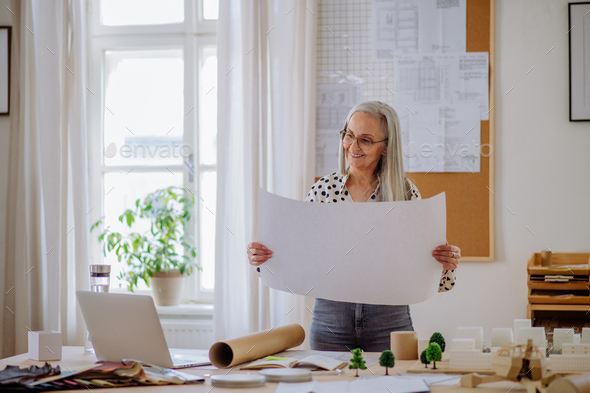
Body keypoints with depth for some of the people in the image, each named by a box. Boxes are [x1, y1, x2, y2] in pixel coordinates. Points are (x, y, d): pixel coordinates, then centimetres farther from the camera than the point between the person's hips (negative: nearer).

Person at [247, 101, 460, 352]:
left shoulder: (405, 193, -1)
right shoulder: (324, 190, 2)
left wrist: (447, 264, -20)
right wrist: (262, 258, -13)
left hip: (388, 323, -1)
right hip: (330, 320, 1)